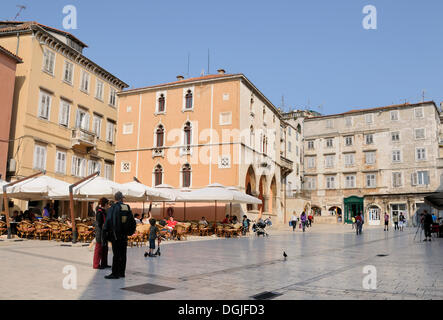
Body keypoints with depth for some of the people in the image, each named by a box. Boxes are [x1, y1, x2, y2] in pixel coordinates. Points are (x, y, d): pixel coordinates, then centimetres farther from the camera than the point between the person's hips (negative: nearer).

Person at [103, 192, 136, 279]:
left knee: (116, 254, -4)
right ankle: (121, 272, 15)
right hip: (124, 235, 5)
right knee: (123, 254, 10)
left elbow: (108, 220, -12)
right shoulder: (128, 208, 7)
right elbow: (132, 221, 12)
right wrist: (130, 231, 22)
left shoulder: (113, 208, -9)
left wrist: (106, 231, -1)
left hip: (115, 234, -5)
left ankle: (115, 273, -3)